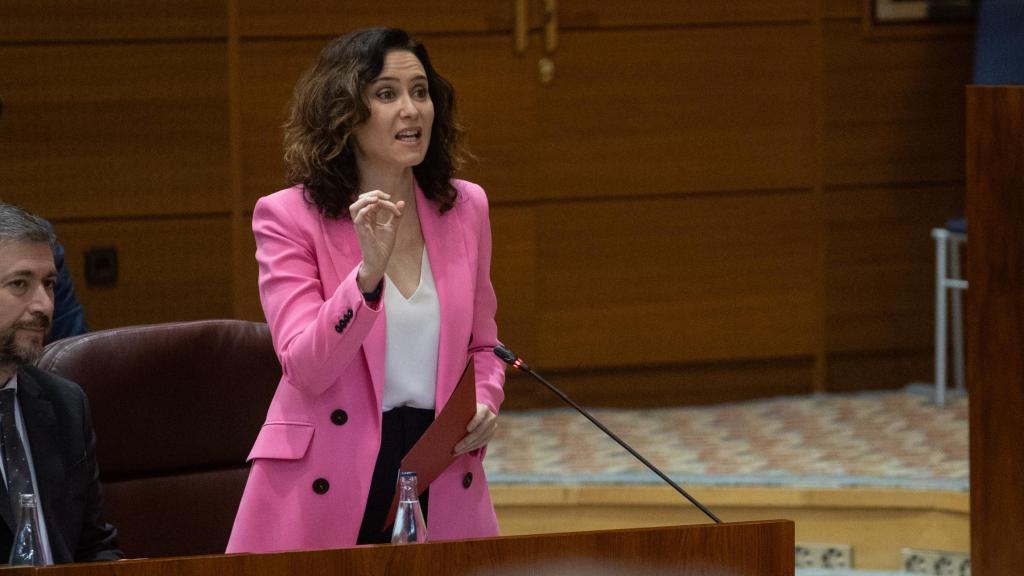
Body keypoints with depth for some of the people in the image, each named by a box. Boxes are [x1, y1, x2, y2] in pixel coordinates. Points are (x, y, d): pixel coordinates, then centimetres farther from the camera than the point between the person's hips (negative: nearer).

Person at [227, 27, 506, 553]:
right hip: (329, 488, -3)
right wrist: (369, 271, -27)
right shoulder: (288, 217, -5)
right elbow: (305, 368, -15)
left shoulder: (464, 208, 8)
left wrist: (485, 400, -2)